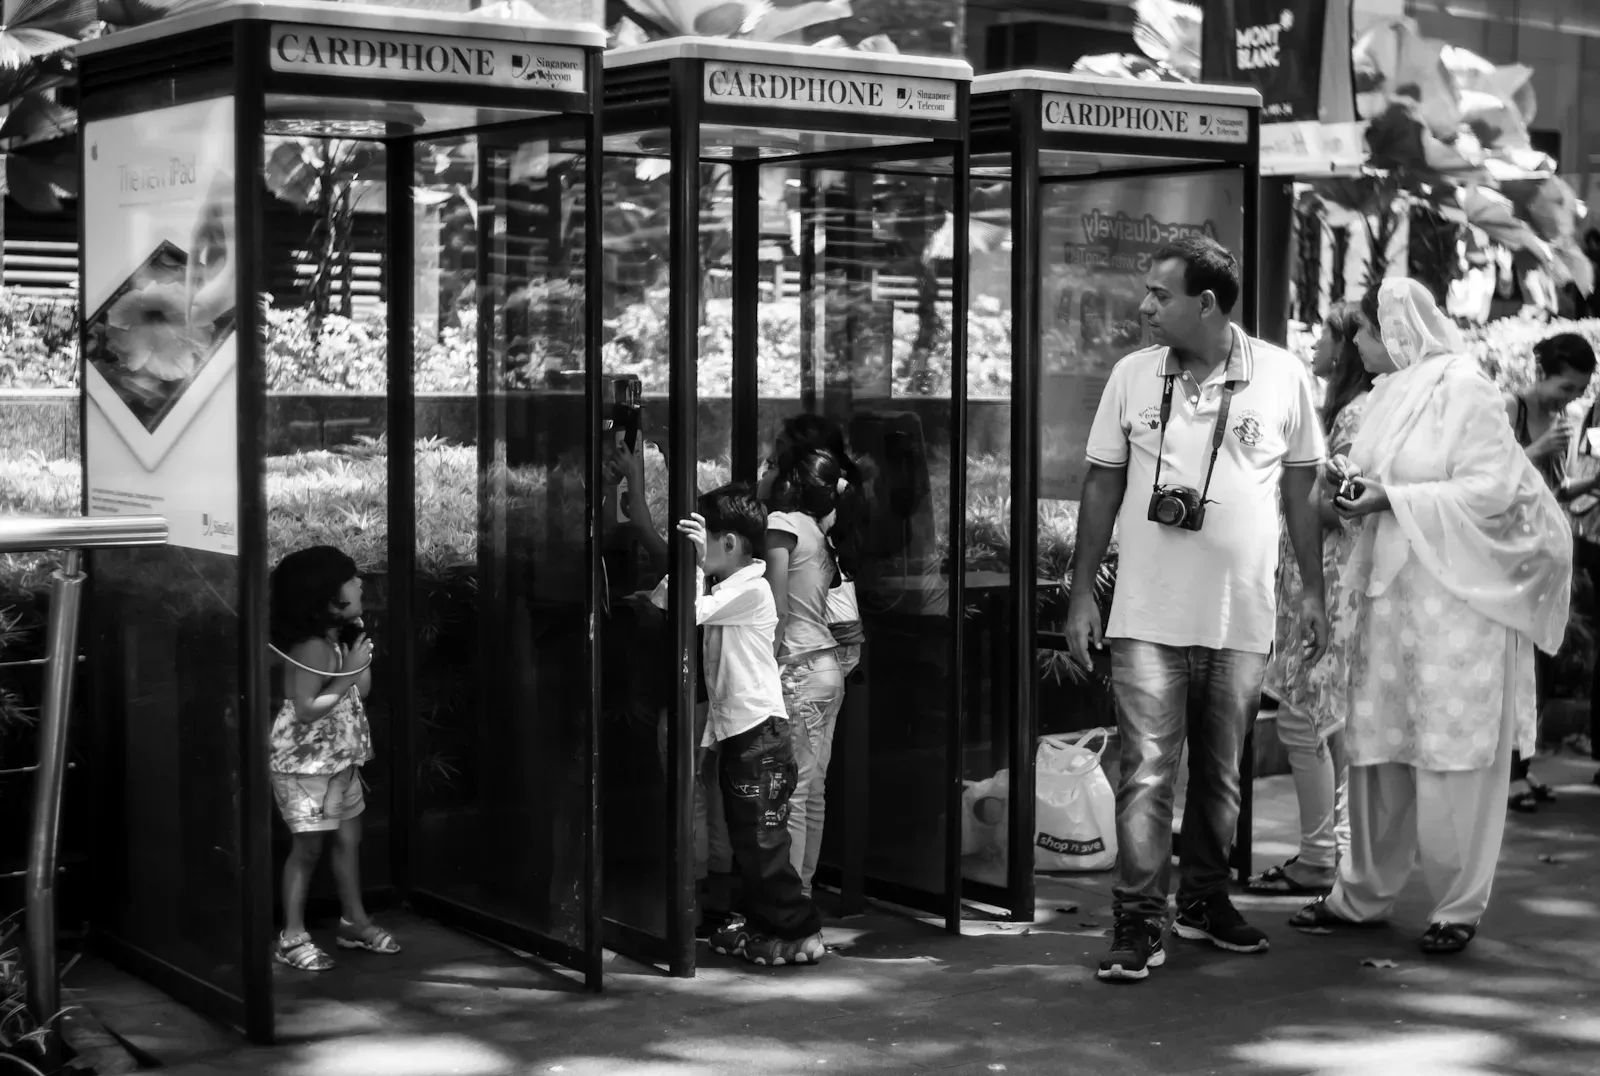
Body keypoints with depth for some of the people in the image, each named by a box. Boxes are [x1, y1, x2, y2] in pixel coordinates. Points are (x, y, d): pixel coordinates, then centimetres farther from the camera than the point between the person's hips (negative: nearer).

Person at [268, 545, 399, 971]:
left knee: (349, 836, 13)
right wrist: (350, 672, -24)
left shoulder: (339, 639, 3)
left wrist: (363, 656, -3)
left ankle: (355, 921, 26)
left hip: (339, 758, 8)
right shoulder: (311, 647, -23)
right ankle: (292, 937, 6)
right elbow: (305, 709, -26)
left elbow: (360, 692, 9)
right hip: (304, 760, -8)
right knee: (308, 845, -3)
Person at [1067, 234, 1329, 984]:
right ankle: (1138, 922, 0)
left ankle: (1204, 900, 29)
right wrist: (1081, 591, 3)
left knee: (1221, 773, 13)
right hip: (1147, 617, 0)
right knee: (1147, 771, -4)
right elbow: (1102, 484, 5)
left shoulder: (1282, 376, -3)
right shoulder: (1132, 375, 0)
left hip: (1242, 618, 1)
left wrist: (1313, 591, 4)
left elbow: (1301, 486, 5)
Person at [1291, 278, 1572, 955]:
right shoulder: (1388, 394, 13)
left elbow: (1493, 488, -15)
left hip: (1453, 597, -7)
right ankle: (1365, 892, 18)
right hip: (1385, 592, 7)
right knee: (1377, 746, 9)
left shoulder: (1462, 389, -9)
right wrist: (1352, 480, 2)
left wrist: (1393, 498, -18)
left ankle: (1459, 906, 6)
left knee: (1451, 753, -3)